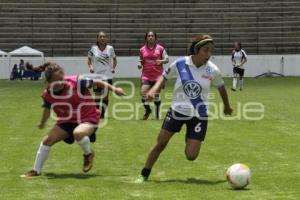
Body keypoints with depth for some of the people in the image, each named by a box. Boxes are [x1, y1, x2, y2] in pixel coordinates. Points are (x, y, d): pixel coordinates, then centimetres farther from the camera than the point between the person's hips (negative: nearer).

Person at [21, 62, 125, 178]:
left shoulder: (77, 82, -26)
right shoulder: (47, 95, -12)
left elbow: (97, 82, -10)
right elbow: (47, 109, 12)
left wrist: (114, 89, -7)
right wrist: (42, 123, 28)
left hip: (88, 118, -5)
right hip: (67, 121, 5)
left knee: (78, 133, -37)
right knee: (48, 140, -6)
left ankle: (88, 154, -3)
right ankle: (36, 170, 14)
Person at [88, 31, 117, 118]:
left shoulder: (110, 48, -1)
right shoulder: (93, 48, -2)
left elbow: (114, 59, 13)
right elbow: (89, 60, 9)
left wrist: (113, 68, -2)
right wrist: (90, 67, -9)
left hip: (107, 76, 1)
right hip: (97, 75, -1)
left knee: (105, 96, 2)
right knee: (97, 96, 1)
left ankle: (103, 114, 13)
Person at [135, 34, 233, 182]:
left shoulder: (212, 70, -11)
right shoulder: (180, 64, -12)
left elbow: (221, 87, 8)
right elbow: (165, 76, 6)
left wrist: (227, 107, 21)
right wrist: (155, 88, -12)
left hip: (199, 115, 0)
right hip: (178, 110, 0)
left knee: (191, 156, -4)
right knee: (160, 143, 0)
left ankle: (190, 140, 32)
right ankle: (144, 174, 17)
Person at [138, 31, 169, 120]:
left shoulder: (160, 48, -2)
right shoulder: (142, 50, 5)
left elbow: (167, 59, 2)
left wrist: (161, 61, -18)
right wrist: (140, 65, -7)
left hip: (157, 75, -1)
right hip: (146, 75, 1)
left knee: (156, 95, 4)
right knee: (143, 92, -16)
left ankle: (157, 113, 21)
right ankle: (148, 109, 8)